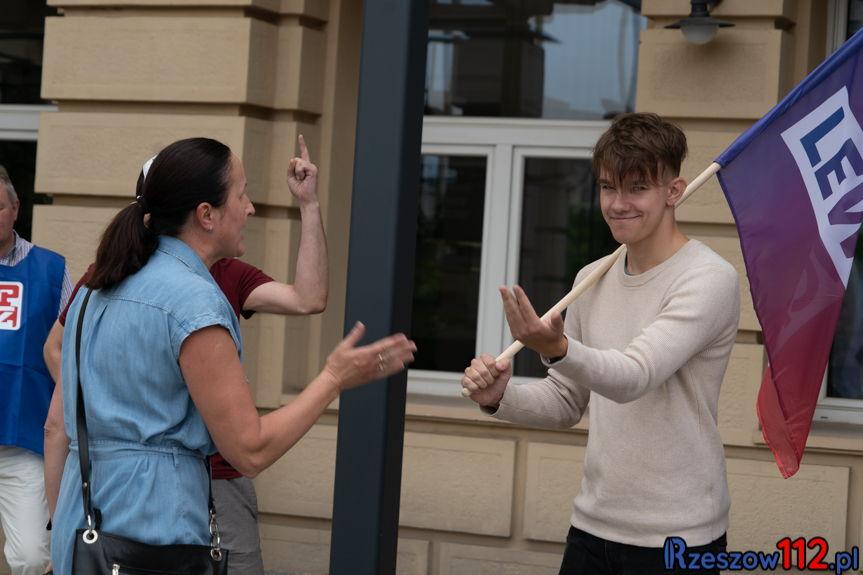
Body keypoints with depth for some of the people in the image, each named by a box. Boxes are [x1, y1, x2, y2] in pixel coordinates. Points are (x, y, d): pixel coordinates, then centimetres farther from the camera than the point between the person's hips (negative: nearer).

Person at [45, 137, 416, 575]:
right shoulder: (195, 300, -16)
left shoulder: (98, 290, 10)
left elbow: (60, 424, 14)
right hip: (152, 531, -9)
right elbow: (251, 451, -15)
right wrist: (335, 378, -6)